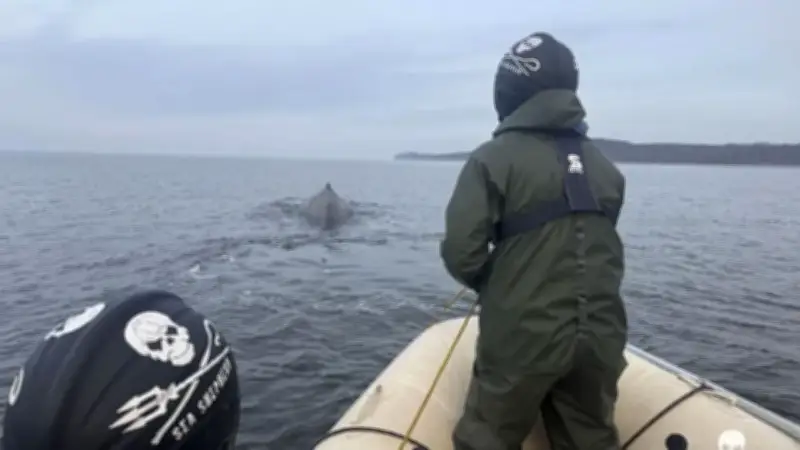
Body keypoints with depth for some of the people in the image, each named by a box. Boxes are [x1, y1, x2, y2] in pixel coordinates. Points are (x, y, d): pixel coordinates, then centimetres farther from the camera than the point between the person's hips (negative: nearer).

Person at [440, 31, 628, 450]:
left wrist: (496, 288, 4)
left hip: (522, 339, -5)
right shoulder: (602, 165, 8)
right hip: (598, 338, 6)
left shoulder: (494, 158, -11)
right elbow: (608, 253, 12)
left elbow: (461, 252, -16)